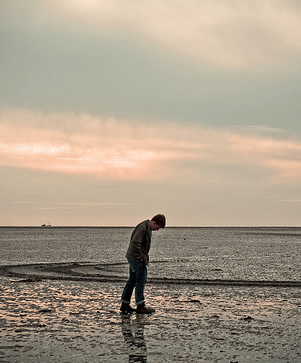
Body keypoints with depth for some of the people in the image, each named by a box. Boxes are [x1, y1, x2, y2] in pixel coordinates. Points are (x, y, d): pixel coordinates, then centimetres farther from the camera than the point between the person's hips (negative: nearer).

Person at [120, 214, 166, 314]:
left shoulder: (148, 228, 13)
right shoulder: (142, 228, -20)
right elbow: (135, 243, -25)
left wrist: (145, 257, 16)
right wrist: (140, 257, -20)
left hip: (134, 257, 10)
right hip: (136, 258, -10)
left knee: (132, 280, 13)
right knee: (141, 280, -8)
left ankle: (125, 304, 18)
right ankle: (140, 306, -5)